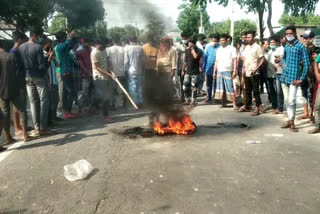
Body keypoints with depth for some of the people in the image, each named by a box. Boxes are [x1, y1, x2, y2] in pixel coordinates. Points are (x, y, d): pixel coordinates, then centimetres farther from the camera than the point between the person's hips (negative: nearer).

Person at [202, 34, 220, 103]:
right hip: (209, 69, 4)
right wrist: (203, 68, 8)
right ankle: (208, 97, 22)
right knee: (208, 84, 11)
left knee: (216, 84, 7)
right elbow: (205, 58, 10)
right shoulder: (208, 48, 6)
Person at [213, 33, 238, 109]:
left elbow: (235, 60, -6)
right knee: (221, 88, 7)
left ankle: (234, 104, -6)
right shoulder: (219, 50, 16)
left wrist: (234, 71, -14)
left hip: (227, 71, -5)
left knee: (230, 88, -9)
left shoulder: (232, 49, 0)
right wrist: (214, 72, 13)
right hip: (219, 71, 5)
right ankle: (223, 103, 16)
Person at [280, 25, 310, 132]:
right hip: (284, 77, 6)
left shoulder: (300, 47, -5)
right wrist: (283, 63, 6)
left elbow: (306, 63, -6)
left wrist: (301, 79, -10)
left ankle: (292, 122, -1)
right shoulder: (286, 46, 13)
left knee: (291, 100, -11)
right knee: (287, 100, 11)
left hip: (293, 78, -6)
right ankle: (289, 120, 20)